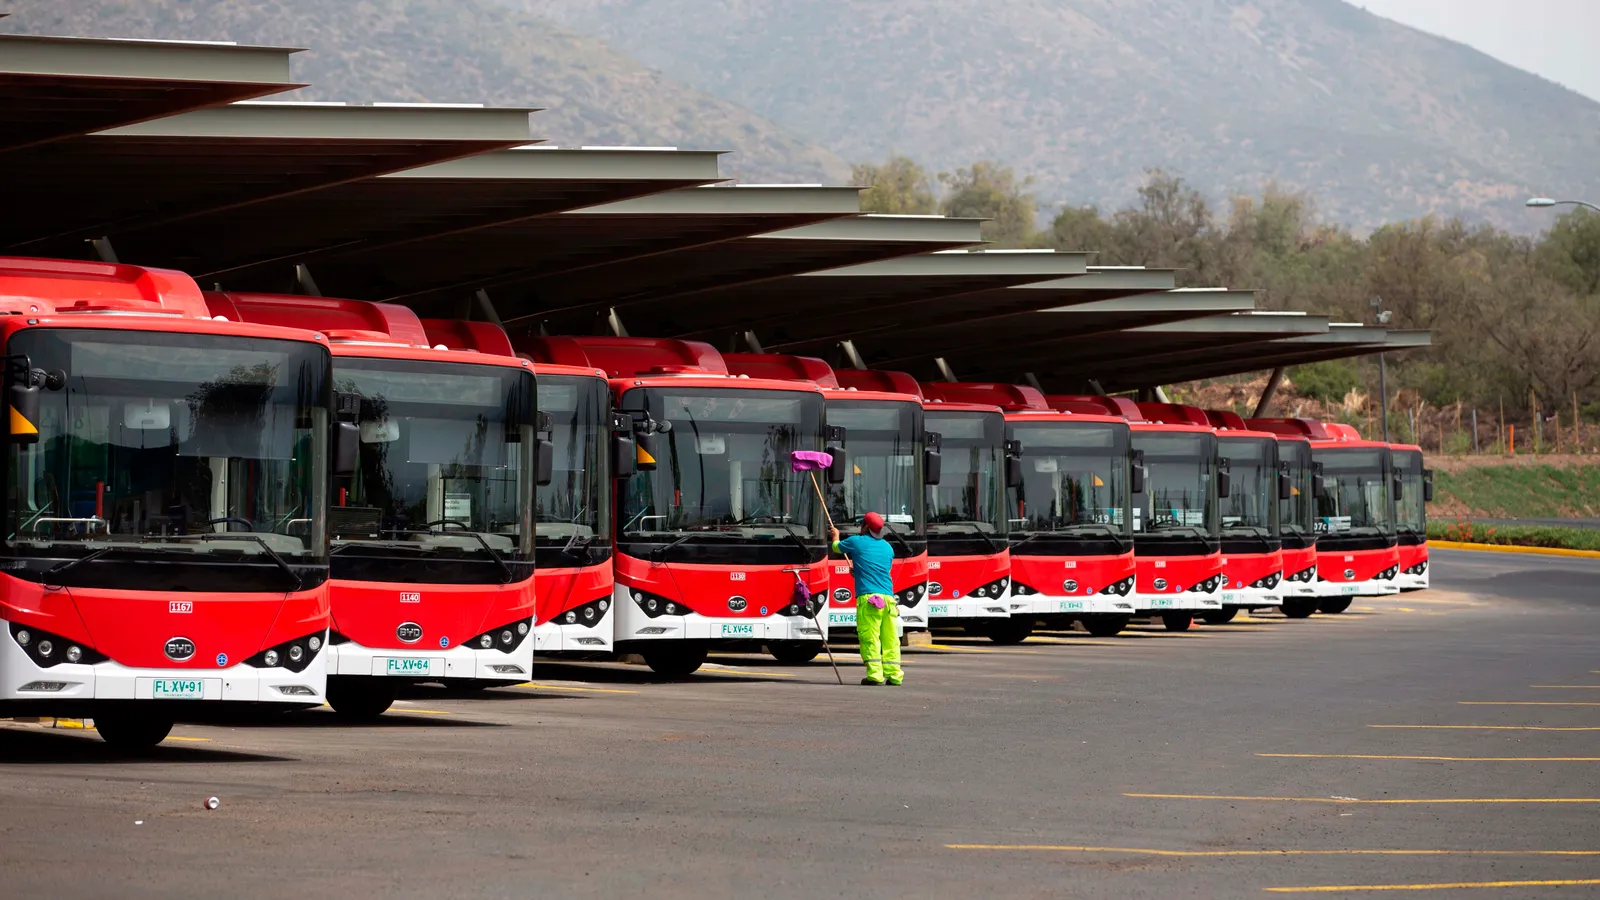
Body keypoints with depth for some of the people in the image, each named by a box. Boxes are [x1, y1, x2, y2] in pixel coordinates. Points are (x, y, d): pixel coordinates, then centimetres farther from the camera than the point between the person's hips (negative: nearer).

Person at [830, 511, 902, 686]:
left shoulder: (857, 542, 5)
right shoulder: (887, 547, 19)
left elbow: (837, 547, 25)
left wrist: (835, 536, 49)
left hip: (868, 597, -5)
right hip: (888, 598, 5)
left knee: (869, 637, -7)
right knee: (890, 638, 5)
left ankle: (875, 675, -13)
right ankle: (894, 675, 4)